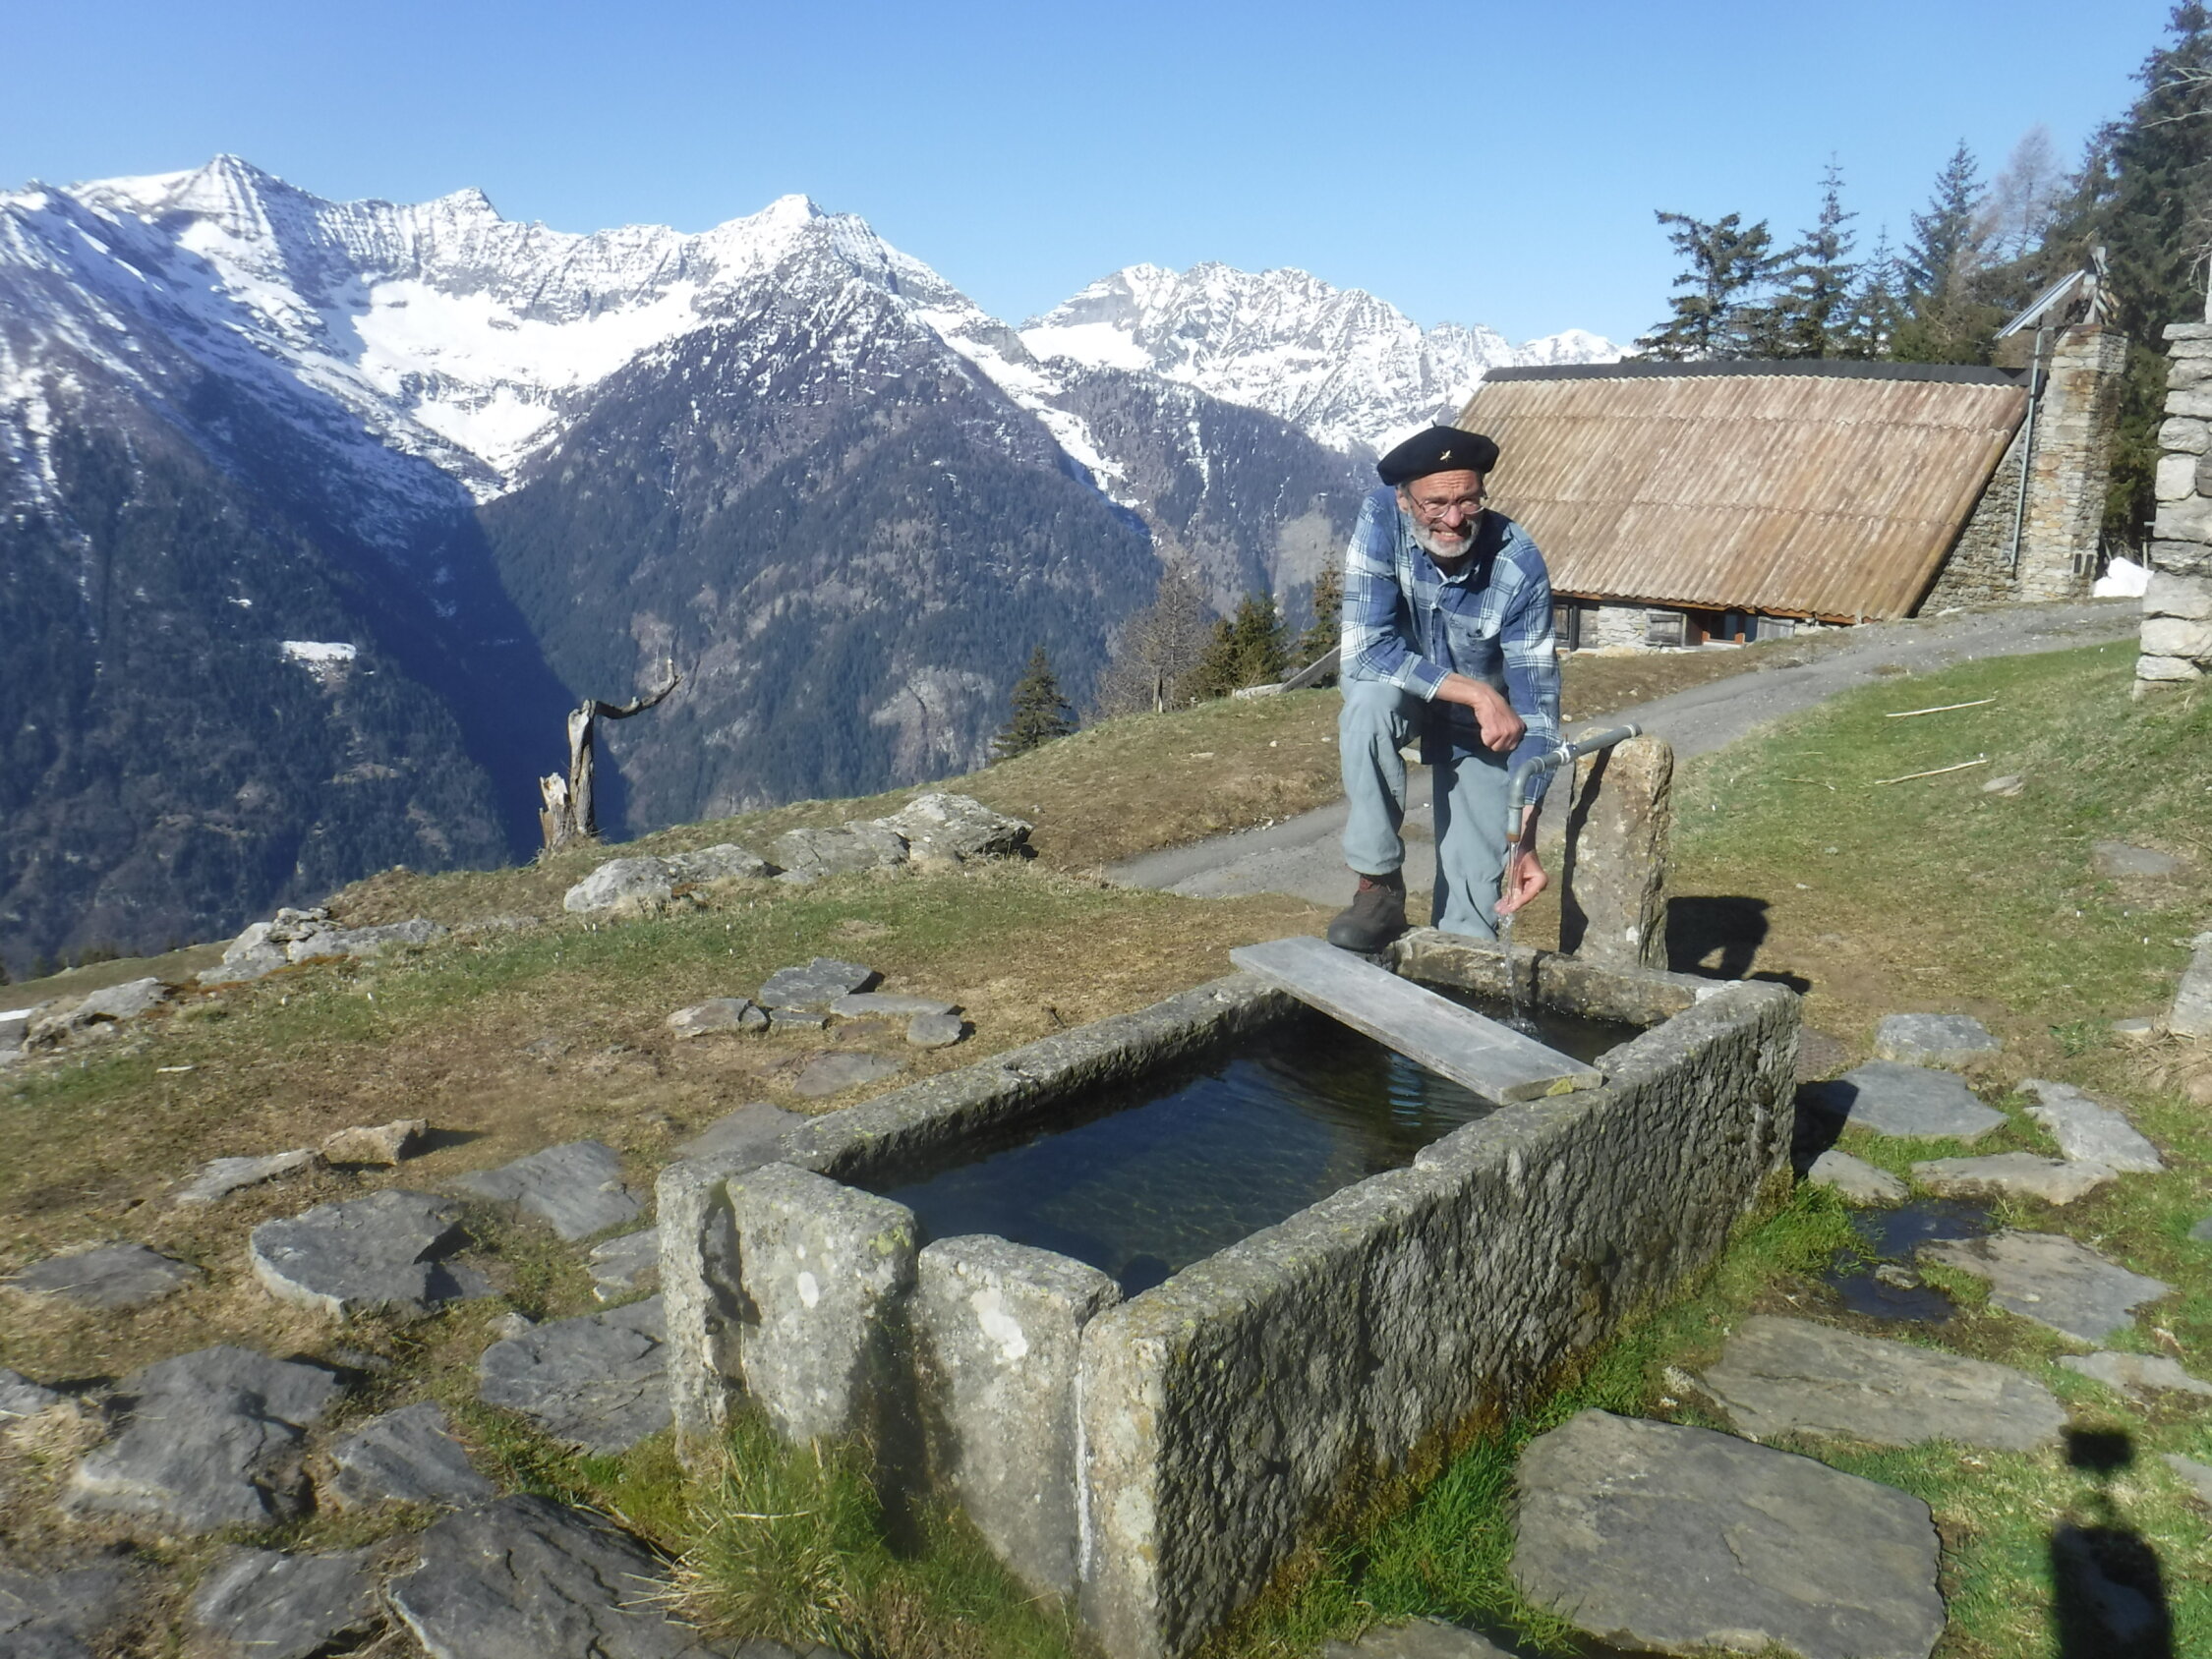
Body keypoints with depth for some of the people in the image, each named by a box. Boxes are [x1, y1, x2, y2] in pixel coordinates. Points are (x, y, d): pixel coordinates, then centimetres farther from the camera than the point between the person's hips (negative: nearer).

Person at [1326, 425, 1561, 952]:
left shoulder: (1519, 565, -28)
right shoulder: (1380, 519, -27)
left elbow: (1534, 703, -27)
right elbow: (1366, 649, -31)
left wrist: (1525, 841, -34)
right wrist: (1477, 694, -37)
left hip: (1482, 728, 0)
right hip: (1401, 689, 0)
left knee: (1476, 903, -9)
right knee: (1371, 700, -36)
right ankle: (1380, 890, -22)